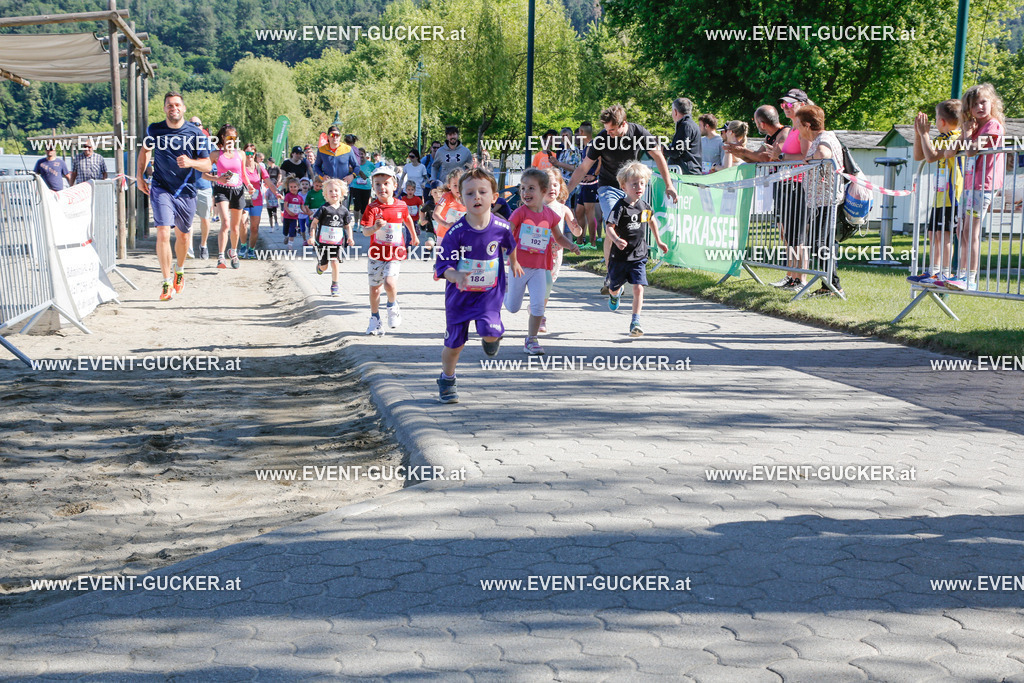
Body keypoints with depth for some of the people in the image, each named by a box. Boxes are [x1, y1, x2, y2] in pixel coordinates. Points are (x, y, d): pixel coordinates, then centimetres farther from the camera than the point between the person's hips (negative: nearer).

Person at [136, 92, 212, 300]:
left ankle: (180, 270, 44)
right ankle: (166, 283, -12)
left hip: (186, 191, 1)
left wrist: (190, 162, -25)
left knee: (183, 235, 14)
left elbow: (207, 165, -5)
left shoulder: (196, 134, -5)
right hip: (161, 189, -1)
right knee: (163, 233, -17)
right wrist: (139, 175, 14)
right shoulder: (154, 130, -1)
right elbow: (145, 149, 20)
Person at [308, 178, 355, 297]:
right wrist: (312, 236, -14)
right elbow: (314, 222, -4)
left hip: (337, 242, 1)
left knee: (335, 263, -11)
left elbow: (348, 225, 12)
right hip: (323, 241, -1)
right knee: (324, 267, 7)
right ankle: (319, 265, 46)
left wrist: (350, 238, -3)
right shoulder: (323, 208, -5)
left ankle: (334, 286, 3)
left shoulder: (344, 210, 3)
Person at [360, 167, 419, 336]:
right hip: (377, 253, 0)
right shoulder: (372, 208, -10)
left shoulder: (401, 206, -2)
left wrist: (414, 236, 34)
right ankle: (375, 319, 29)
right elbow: (365, 231, -20)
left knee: (389, 282, -21)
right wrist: (375, 227, -41)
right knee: (374, 287, 9)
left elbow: (407, 219, 21)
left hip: (395, 253, 0)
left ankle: (393, 305, 12)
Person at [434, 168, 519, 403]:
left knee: (490, 331, -22)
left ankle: (491, 337, 18)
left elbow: (510, 245, 13)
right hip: (459, 293, 0)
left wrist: (513, 263, 30)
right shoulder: (456, 232, -20)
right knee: (454, 343, 9)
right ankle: (447, 380, 36)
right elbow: (442, 265, -20)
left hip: (490, 292, 0)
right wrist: (455, 276, -40)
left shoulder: (501, 227, -12)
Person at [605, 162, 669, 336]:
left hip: (638, 257, 2)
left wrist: (658, 241, 30)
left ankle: (635, 322, -9)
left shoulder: (645, 207, 2)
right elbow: (609, 226, -22)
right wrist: (616, 240, -42)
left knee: (638, 288, -14)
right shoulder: (620, 206, -14)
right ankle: (615, 295, 55)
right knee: (614, 288, 17)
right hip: (619, 256, -2)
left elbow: (652, 220, 24)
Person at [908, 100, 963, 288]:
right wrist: (918, 133, 10)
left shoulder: (955, 139, -15)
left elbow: (931, 156, -25)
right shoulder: (942, 139, 16)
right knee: (934, 234, 12)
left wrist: (925, 133, -16)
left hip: (951, 195, -10)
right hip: (940, 196, 10)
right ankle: (933, 271, 18)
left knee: (944, 233, -12)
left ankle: (945, 273, -10)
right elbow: (918, 156, 20)